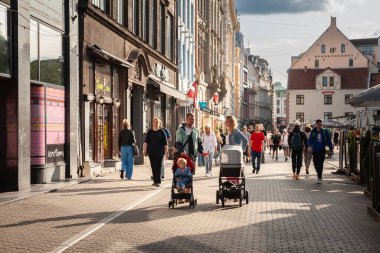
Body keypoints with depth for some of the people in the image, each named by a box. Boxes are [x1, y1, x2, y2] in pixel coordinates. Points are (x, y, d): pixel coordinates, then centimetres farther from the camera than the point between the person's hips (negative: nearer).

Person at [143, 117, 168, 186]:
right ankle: (155, 180, 15)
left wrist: (166, 152, -1)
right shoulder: (150, 132, 8)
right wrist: (144, 150, -5)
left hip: (159, 152, -3)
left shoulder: (161, 132, 2)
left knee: (158, 166, -7)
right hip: (151, 152, 3)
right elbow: (146, 142, 5)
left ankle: (158, 181, -5)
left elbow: (165, 143, 2)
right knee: (153, 167, 6)